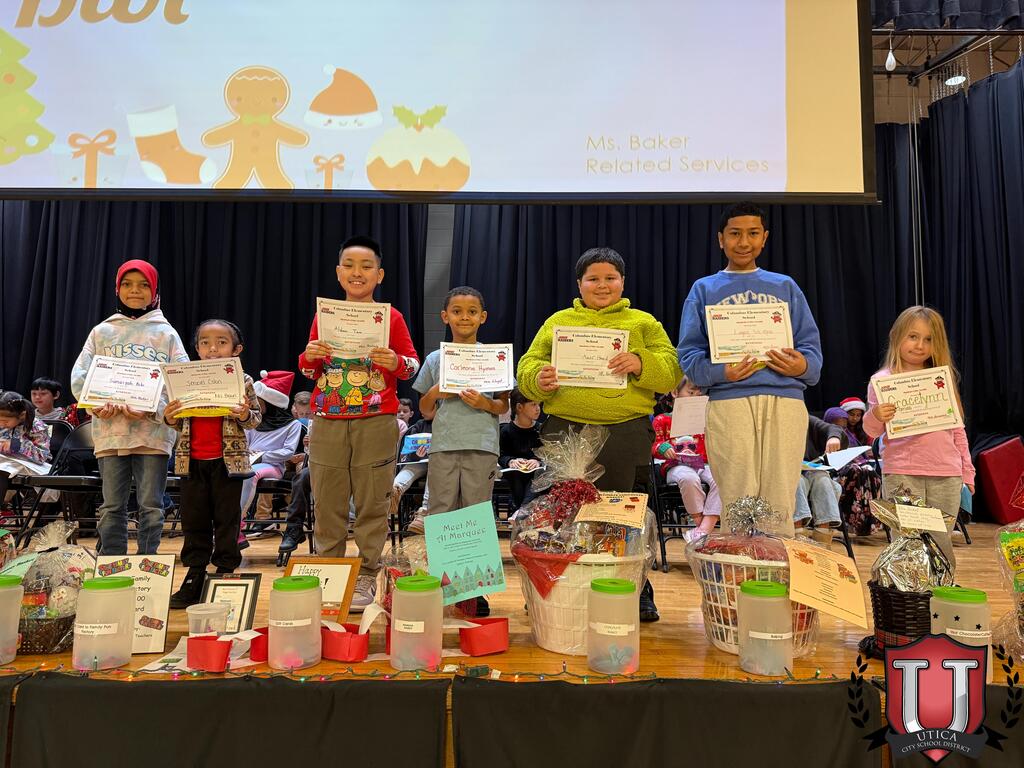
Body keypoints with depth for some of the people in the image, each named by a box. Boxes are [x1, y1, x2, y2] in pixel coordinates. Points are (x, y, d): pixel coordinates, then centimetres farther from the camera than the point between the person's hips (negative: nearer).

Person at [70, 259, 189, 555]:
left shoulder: (166, 333, 7)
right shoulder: (102, 331, 13)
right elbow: (80, 376, 7)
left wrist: (154, 409, -17)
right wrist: (97, 405, -12)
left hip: (153, 430, -2)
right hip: (110, 431, 2)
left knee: (151, 506, 3)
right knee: (112, 507, 8)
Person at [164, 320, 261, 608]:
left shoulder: (243, 381, 0)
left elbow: (256, 419, 3)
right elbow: (181, 423, 16)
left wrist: (244, 415, -19)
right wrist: (170, 418, -5)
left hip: (228, 460, -3)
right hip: (192, 460, 4)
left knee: (227, 521, 4)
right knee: (194, 522, 9)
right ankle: (194, 580, 19)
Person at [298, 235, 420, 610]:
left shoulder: (391, 317, 3)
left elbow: (413, 364, 4)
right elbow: (309, 370, 16)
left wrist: (395, 362, -18)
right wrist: (309, 357, -6)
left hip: (376, 423, -2)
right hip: (328, 421, 3)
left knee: (372, 504, 2)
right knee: (327, 504, 6)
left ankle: (366, 578, 12)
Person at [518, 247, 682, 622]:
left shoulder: (644, 323, 14)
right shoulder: (557, 322, 16)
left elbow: (671, 372, 3)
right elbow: (527, 367, 10)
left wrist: (640, 363, -16)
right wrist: (539, 379, -12)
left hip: (626, 433, -1)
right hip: (566, 431, 1)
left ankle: (637, 595, 21)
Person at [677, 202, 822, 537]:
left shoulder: (786, 287, 21)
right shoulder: (704, 289, 15)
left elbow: (811, 346, 15)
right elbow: (689, 353, 5)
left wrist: (803, 366, -7)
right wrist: (720, 372, -14)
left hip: (785, 400, 2)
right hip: (729, 401, -1)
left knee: (781, 505, -1)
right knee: (737, 504, -3)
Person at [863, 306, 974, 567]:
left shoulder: (943, 379, 13)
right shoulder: (883, 380, 2)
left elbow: (957, 429, 18)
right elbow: (872, 431, 0)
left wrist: (967, 470, 13)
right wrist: (875, 416, -22)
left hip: (946, 476, 3)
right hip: (901, 474, -3)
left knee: (941, 544, 6)